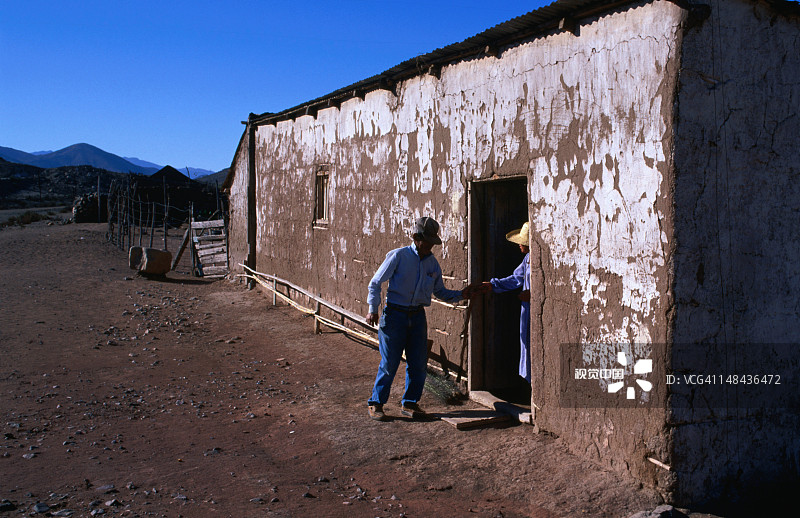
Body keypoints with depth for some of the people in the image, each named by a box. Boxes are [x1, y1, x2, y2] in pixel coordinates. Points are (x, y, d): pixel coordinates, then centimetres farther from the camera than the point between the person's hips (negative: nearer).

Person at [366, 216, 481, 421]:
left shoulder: (433, 263, 7)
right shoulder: (398, 256, -7)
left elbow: (440, 292, 16)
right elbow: (375, 283, -3)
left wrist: (461, 294, 1)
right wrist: (373, 310, -6)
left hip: (417, 316, 5)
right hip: (395, 314, -4)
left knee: (419, 364, 5)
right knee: (389, 362, -2)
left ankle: (409, 403, 22)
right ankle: (376, 403, 15)